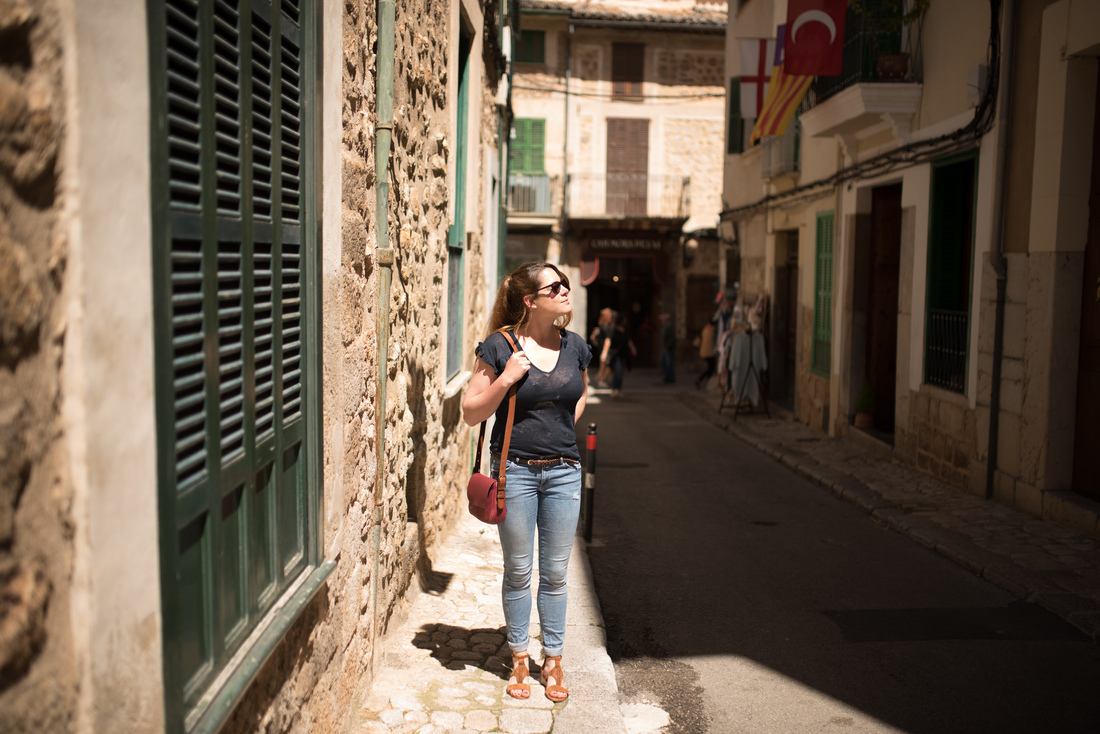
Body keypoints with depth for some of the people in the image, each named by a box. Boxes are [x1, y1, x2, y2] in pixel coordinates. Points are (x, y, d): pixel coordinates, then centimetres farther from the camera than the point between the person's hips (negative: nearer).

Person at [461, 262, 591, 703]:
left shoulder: (575, 346, 3)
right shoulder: (500, 346, -9)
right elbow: (471, 413, -7)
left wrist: (566, 426, 10)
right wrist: (506, 379, -19)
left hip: (563, 471, 3)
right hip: (515, 470, -3)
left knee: (555, 572, 11)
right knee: (518, 571, 9)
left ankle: (553, 661, 26)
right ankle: (519, 661, 27)